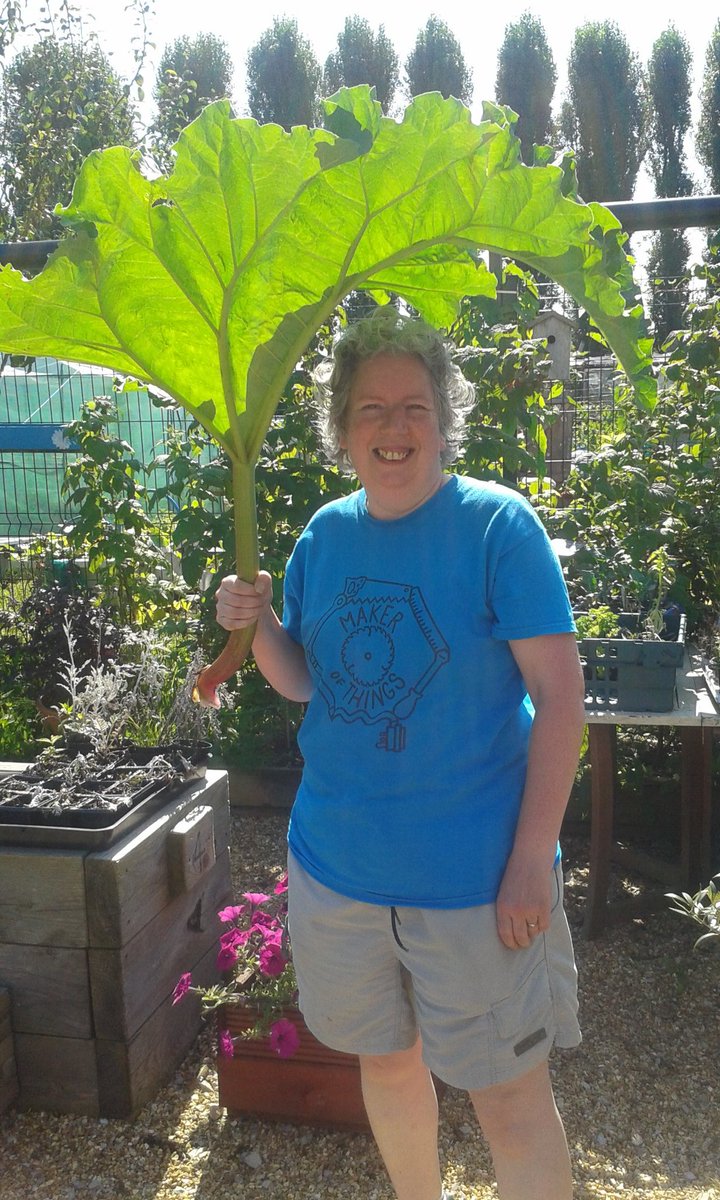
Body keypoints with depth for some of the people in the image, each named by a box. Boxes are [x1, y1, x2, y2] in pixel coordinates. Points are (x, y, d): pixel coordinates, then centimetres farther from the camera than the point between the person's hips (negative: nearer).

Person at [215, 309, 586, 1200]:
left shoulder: (497, 523, -13)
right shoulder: (324, 534, 3)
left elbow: (560, 696, -14)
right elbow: (305, 683, 10)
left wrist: (532, 859, -18)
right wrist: (256, 627, -11)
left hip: (474, 877, -5)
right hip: (336, 863, 6)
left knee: (508, 1094, 7)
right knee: (385, 1059, 24)